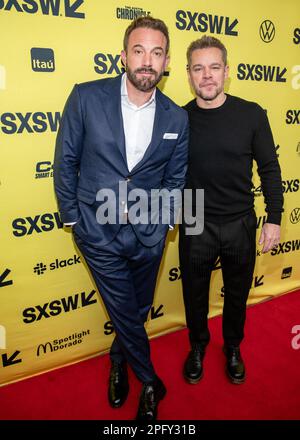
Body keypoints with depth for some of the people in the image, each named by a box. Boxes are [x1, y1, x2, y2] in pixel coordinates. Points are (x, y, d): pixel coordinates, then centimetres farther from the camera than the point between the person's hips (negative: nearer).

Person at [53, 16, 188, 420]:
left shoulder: (177, 118, -2)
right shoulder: (86, 97, -8)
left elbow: (175, 178, 6)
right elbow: (66, 161, -2)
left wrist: (153, 216, -4)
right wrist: (72, 216, -1)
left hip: (148, 233, 2)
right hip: (99, 232, -2)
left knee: (137, 311, 19)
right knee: (126, 313, 10)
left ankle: (119, 361, 51)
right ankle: (150, 384, 38)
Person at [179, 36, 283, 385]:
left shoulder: (251, 114, -7)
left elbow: (269, 170, -1)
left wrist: (274, 219, -3)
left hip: (241, 225, 0)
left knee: (237, 293, 19)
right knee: (194, 294, 17)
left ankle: (232, 348, 47)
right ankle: (198, 346, 45)